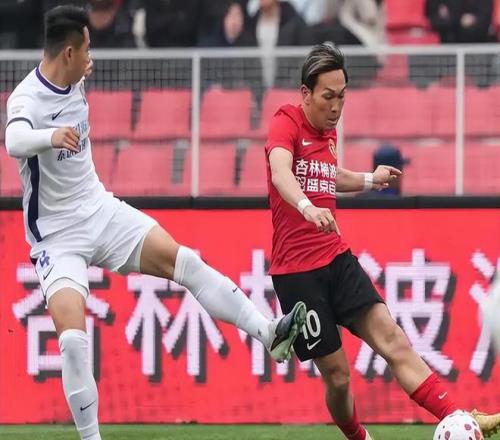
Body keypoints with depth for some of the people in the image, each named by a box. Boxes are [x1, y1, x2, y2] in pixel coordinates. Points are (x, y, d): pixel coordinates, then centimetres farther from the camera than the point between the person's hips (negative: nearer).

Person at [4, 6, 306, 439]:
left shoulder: (75, 83, 0)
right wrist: (51, 136, -65)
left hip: (101, 209, 6)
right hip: (58, 236, -6)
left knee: (182, 260, -10)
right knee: (72, 336, -19)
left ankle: (269, 334, -7)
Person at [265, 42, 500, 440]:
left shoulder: (328, 131, 12)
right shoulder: (287, 123, -11)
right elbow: (280, 171, -33)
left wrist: (370, 179, 24)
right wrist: (306, 207, -51)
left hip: (337, 258, 6)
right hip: (296, 269, -6)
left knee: (391, 339, -10)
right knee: (336, 373, -3)